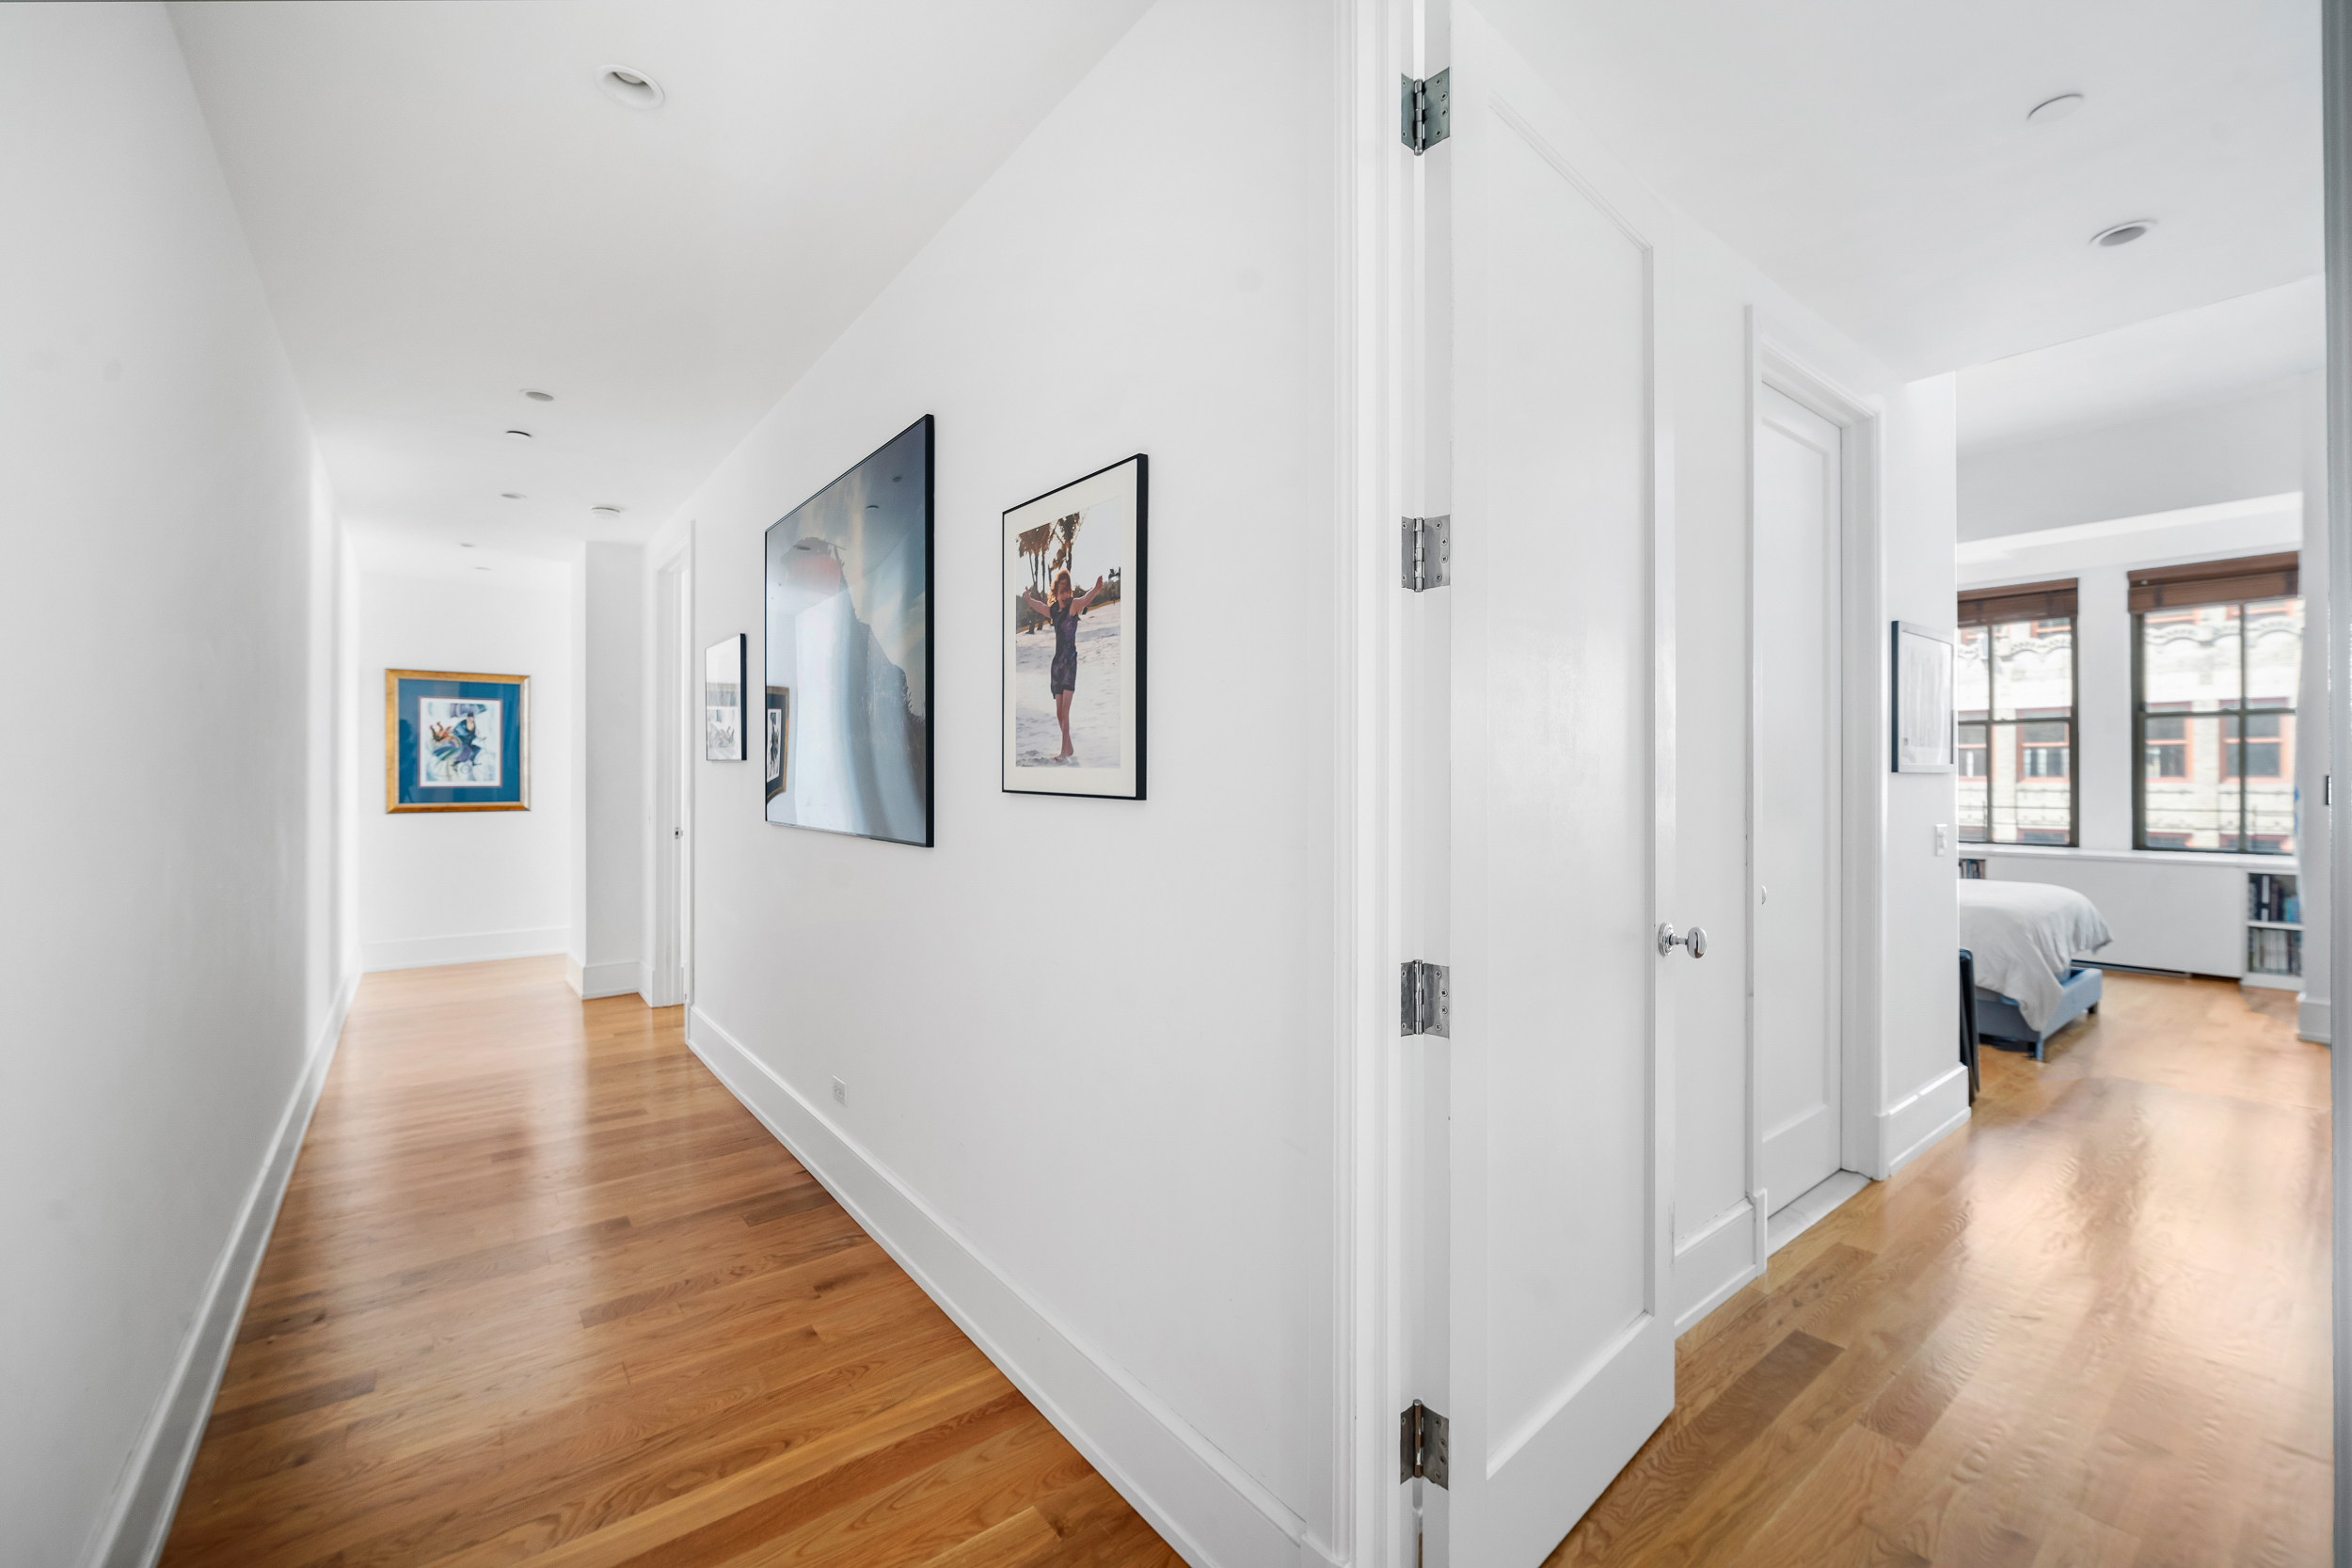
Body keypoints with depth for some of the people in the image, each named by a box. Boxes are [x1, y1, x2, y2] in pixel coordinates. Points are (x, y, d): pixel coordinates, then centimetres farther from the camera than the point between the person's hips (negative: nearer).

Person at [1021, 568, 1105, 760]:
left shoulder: (1073, 605, -7)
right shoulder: (1053, 610, 12)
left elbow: (1086, 600, -29)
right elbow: (1037, 606, 34)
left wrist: (1096, 590, -47)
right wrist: (1028, 597, 49)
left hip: (1070, 662, -7)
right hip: (1057, 662, 7)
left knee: (1065, 712, -11)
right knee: (1059, 713, 9)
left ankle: (1064, 753, -9)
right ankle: (1069, 748, 23)